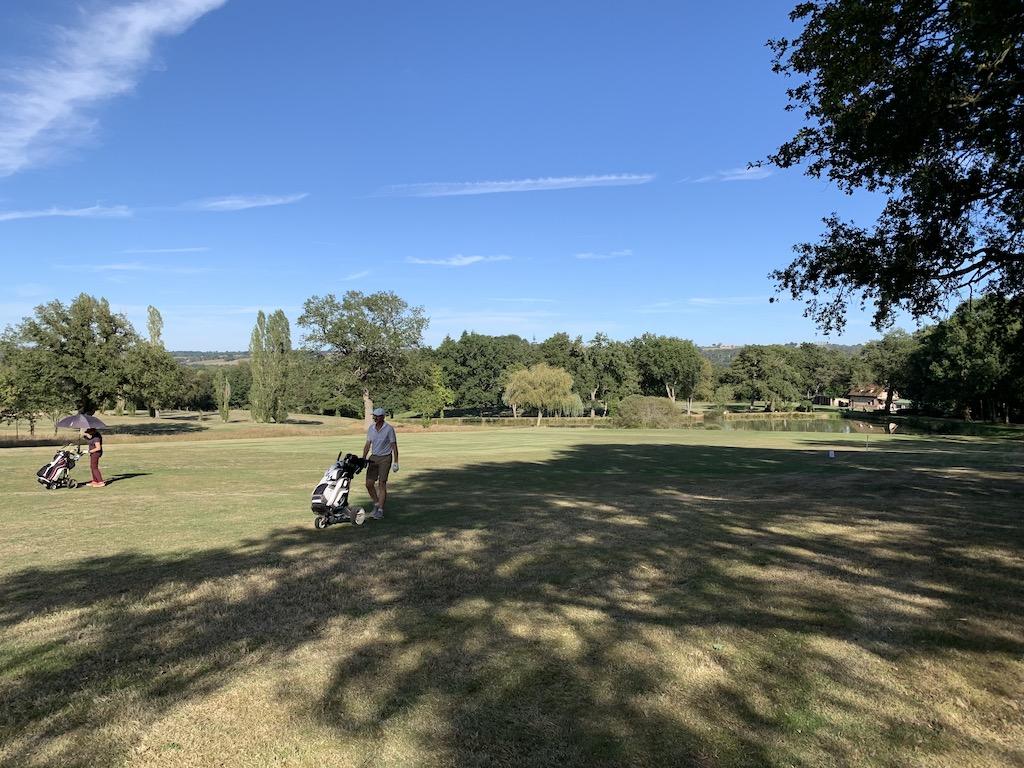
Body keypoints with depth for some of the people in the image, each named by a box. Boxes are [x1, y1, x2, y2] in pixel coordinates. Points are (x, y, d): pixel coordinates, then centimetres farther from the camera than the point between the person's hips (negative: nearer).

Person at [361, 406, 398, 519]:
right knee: (369, 484, 1)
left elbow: (394, 446, -8)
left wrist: (395, 462, -11)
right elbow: (368, 445, 11)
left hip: (385, 458, -5)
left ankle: (380, 510, 1)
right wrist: (363, 459, 5)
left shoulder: (389, 429, -10)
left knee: (382, 484, -6)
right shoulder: (371, 428, 5)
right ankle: (376, 503, 23)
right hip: (373, 457, 5)